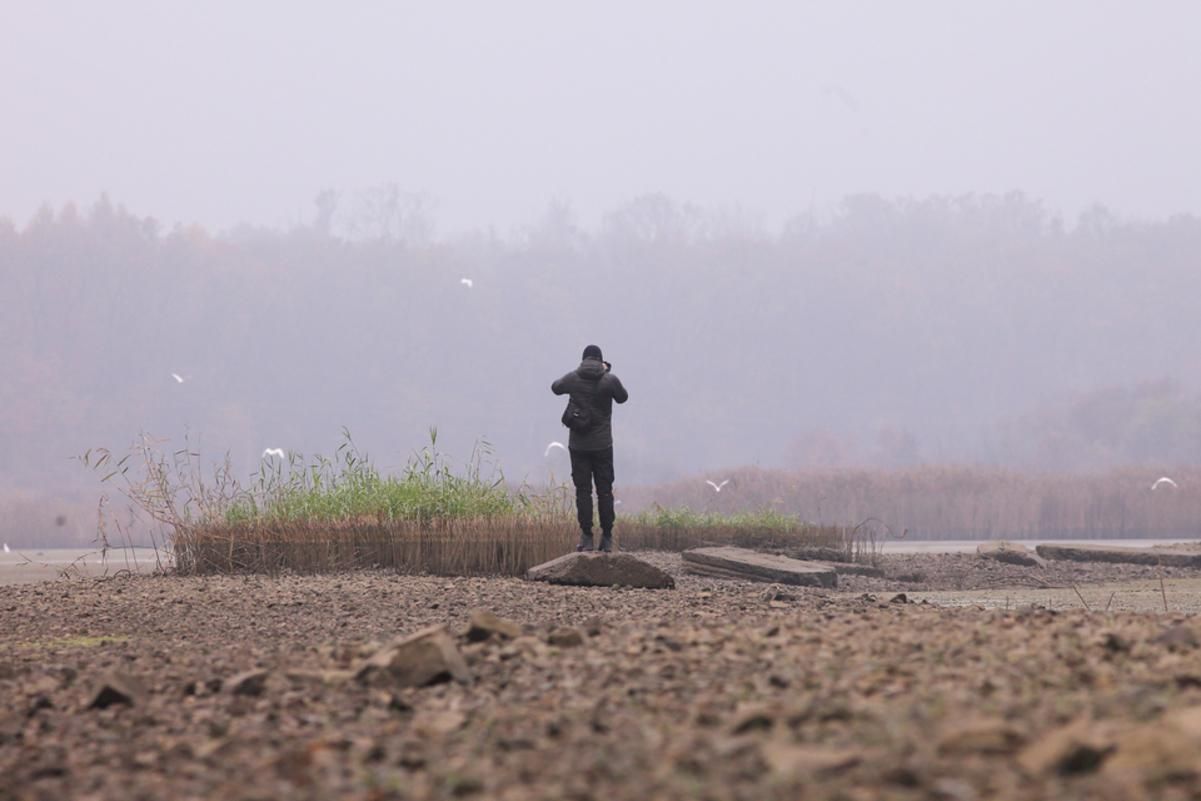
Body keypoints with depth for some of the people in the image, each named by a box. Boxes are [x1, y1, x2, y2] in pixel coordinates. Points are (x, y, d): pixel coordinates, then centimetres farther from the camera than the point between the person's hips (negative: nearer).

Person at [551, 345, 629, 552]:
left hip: (579, 445, 0)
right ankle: (607, 538, 6)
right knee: (605, 491, 6)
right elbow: (623, 397, 11)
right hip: (603, 445, 0)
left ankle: (586, 538, -1)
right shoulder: (610, 380, -8)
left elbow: (555, 388, 16)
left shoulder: (573, 378, -4)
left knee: (583, 491, 3)